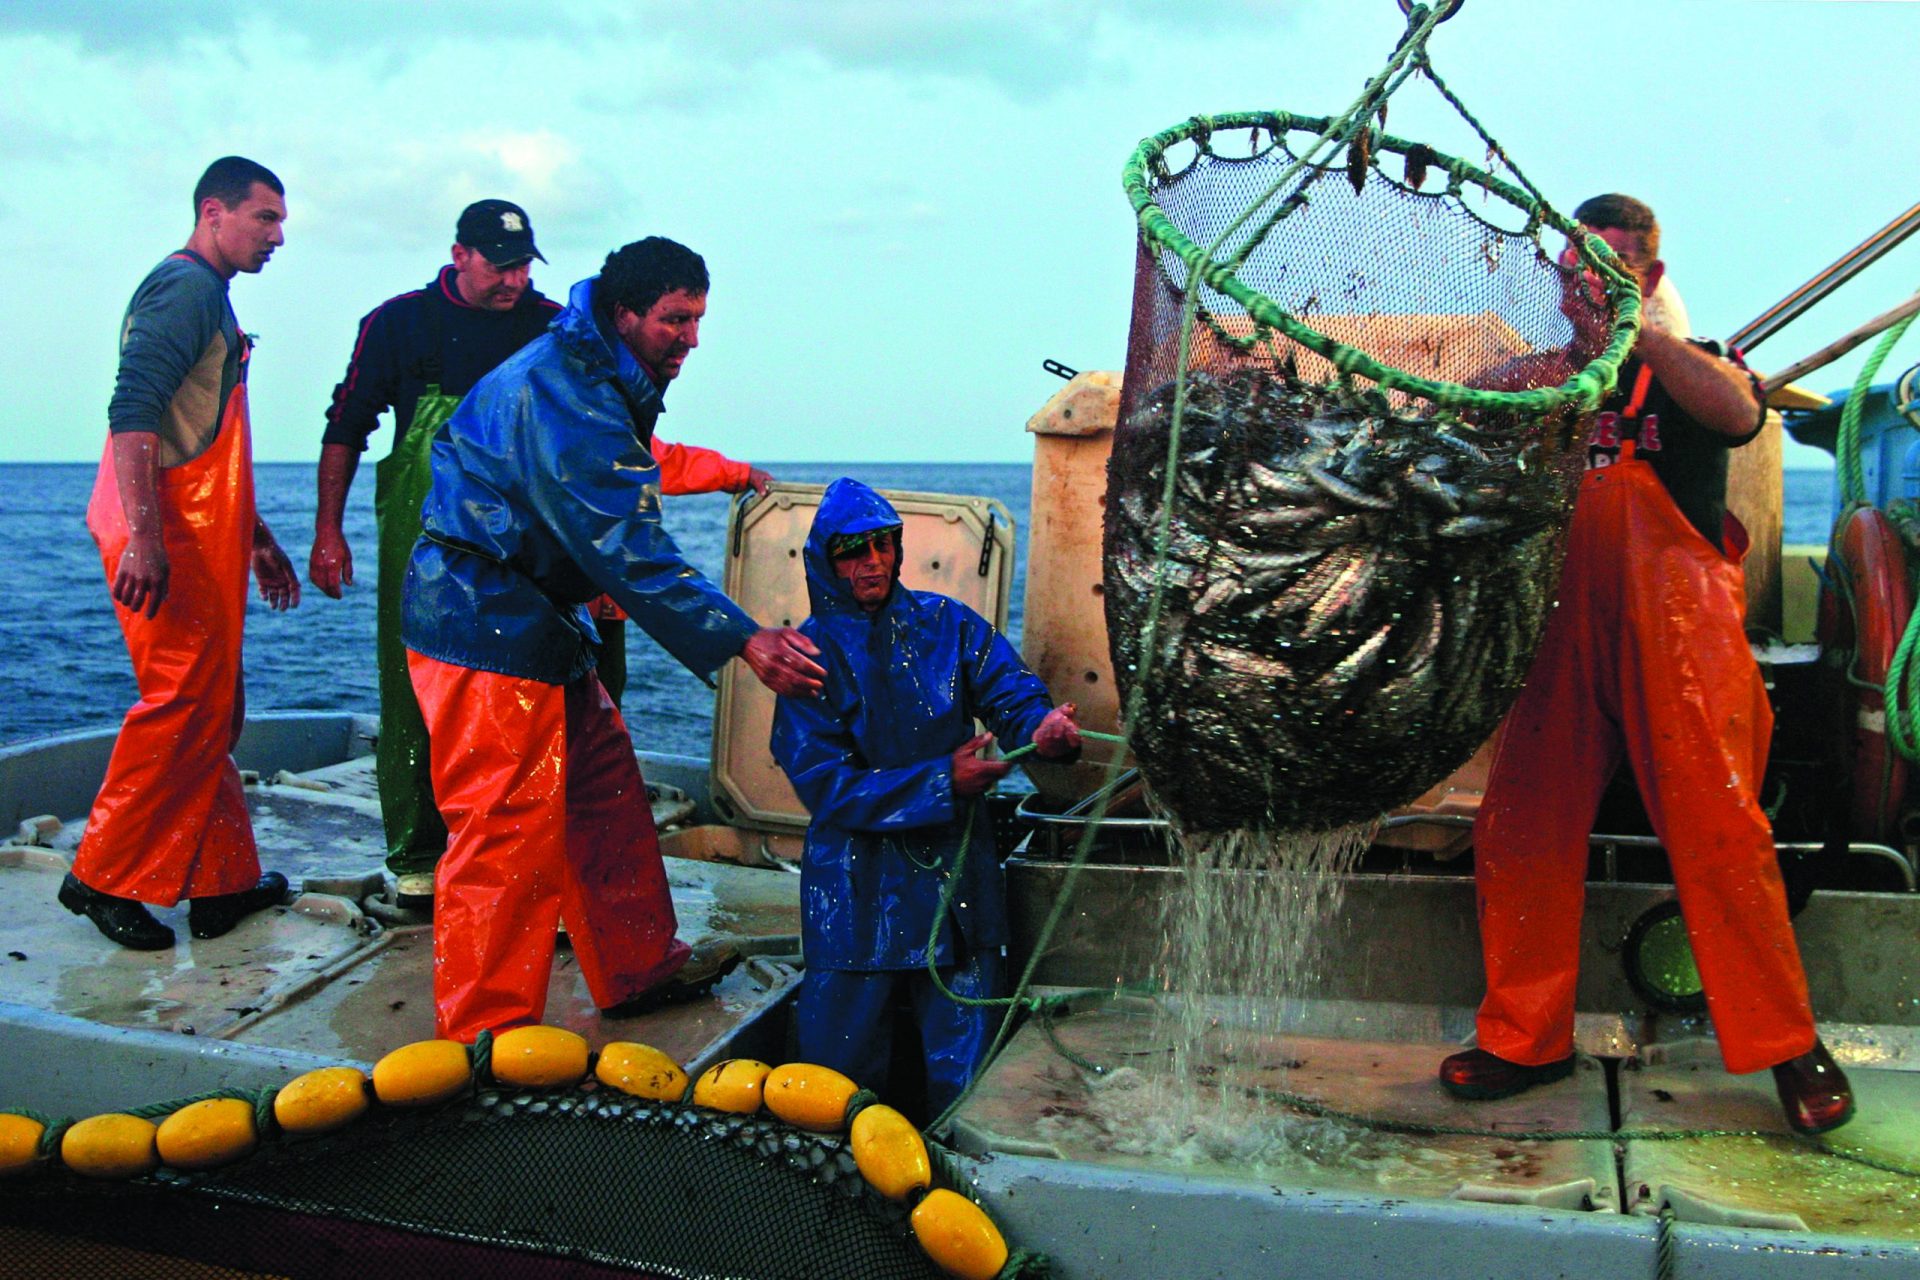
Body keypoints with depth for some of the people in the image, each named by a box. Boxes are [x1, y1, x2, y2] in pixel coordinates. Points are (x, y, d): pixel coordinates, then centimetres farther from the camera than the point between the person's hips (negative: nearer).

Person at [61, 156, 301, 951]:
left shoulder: (208, 298, 23)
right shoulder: (184, 287, -9)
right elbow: (132, 410, -21)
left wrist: (258, 539, 30)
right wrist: (144, 538, -28)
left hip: (202, 539, 10)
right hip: (166, 539, -10)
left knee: (212, 709, 12)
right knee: (185, 701, -9)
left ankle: (223, 882, 19)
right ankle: (102, 877, 1)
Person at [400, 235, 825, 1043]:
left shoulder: (601, 380, 12)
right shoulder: (563, 394, -23)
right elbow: (630, 549, -26)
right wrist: (744, 643, -25)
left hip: (535, 616, 11)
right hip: (486, 629, -11)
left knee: (604, 788, 15)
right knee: (509, 829, -7)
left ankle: (640, 970, 27)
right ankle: (486, 1034, 3)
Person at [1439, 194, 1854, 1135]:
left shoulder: (1687, 371, 11)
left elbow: (1737, 410, -13)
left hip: (1676, 628, -3)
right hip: (1560, 631, 3)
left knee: (1717, 829, -8)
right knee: (1518, 834, -1)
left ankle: (1786, 1043, 7)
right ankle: (1527, 1039, 13)